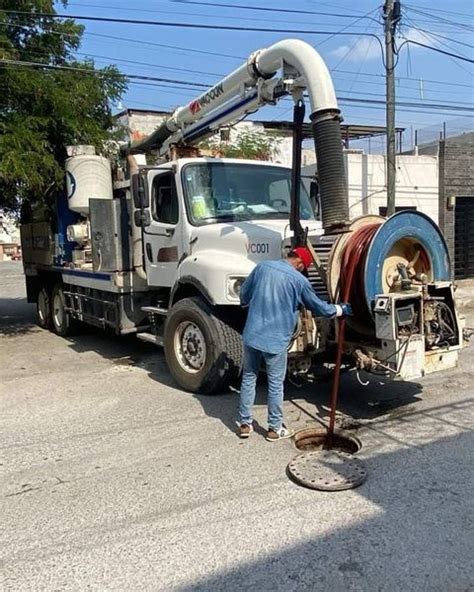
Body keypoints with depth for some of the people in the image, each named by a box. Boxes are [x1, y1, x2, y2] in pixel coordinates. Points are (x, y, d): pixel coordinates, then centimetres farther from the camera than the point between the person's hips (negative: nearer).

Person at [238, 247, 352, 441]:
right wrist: (341, 309, 20)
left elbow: (244, 295, 13)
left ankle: (245, 424, 23)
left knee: (248, 378, 16)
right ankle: (275, 429, 21)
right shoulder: (299, 280, -7)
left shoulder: (262, 267, 4)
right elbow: (320, 307, 3)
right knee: (275, 384, 10)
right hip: (275, 340, -4)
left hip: (251, 335, 4)